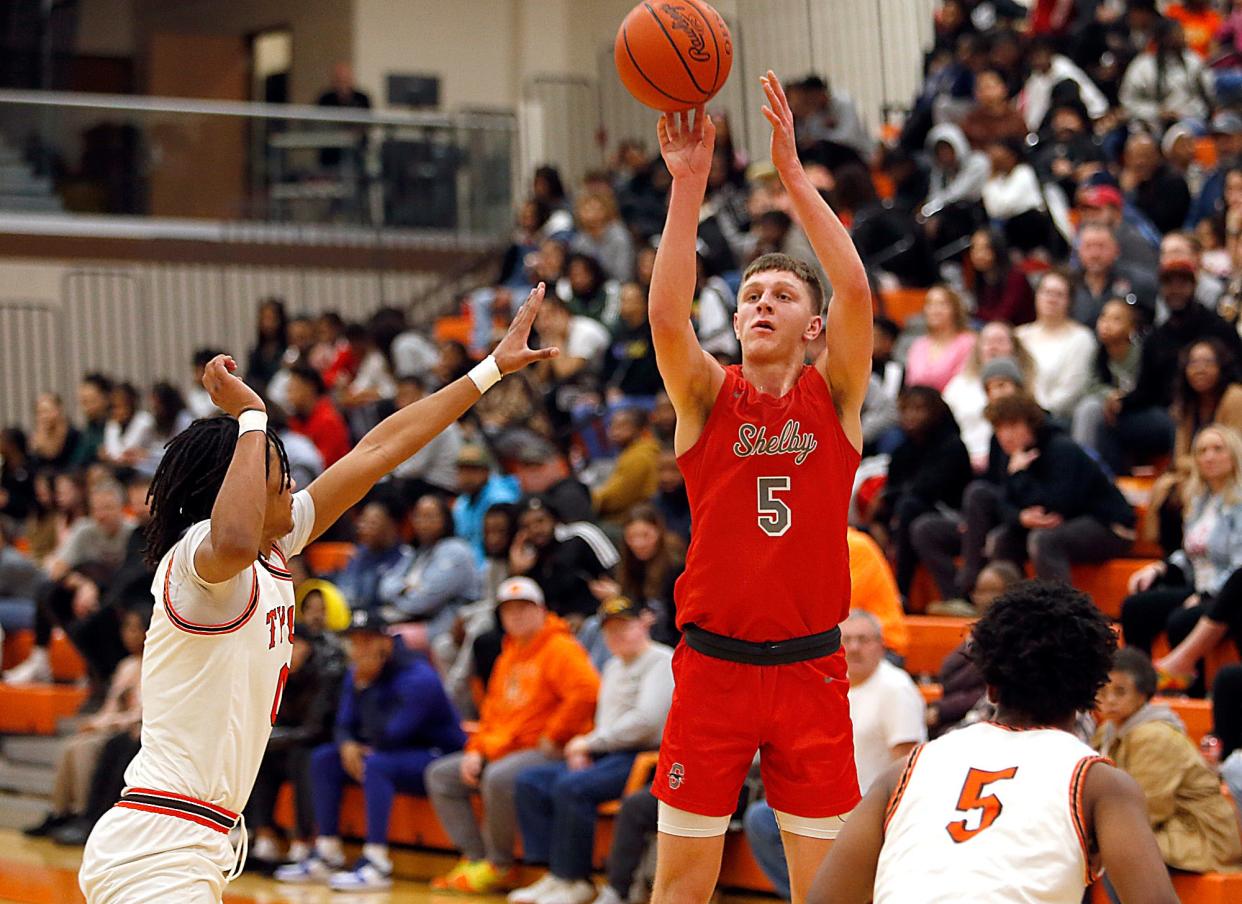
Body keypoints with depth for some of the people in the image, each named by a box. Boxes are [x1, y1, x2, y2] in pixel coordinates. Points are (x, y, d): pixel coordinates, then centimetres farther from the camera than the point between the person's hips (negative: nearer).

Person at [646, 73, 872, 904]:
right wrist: (689, 182, -24)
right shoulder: (707, 395, 2)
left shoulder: (834, 394, 2)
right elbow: (667, 314, -18)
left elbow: (856, 288, -14)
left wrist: (792, 171, -18)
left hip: (810, 669, 0)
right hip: (713, 666, 0)